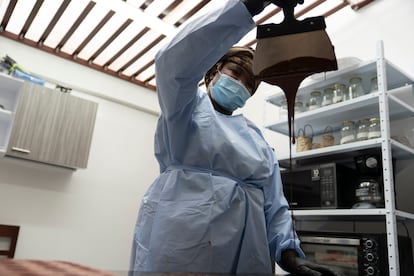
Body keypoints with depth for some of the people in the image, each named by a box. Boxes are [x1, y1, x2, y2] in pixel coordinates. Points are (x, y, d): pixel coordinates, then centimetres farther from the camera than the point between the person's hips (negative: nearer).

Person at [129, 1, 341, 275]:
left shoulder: (257, 137, 18)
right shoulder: (188, 106, 6)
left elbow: (273, 203, 11)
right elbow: (175, 61, -16)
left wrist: (288, 251, -6)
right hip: (180, 247, -4)